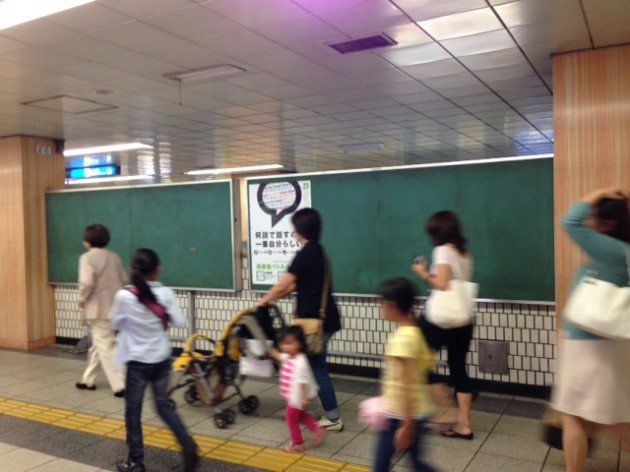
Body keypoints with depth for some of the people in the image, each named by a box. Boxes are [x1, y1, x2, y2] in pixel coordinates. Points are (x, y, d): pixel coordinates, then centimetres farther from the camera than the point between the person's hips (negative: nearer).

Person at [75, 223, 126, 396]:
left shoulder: (87, 257, -11)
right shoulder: (114, 256, 10)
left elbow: (87, 283, -21)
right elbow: (123, 279, 11)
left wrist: (82, 299, -5)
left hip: (98, 308, -7)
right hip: (115, 307, 7)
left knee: (105, 347, -3)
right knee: (97, 344, 20)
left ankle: (119, 386, -5)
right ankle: (88, 380, 31)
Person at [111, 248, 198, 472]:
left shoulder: (124, 296, -15)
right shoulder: (166, 293, -7)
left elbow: (115, 324, -1)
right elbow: (179, 322, -4)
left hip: (138, 362, -3)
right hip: (162, 359, 4)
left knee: (133, 411, 11)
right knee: (163, 405, 17)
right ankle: (187, 444, 4)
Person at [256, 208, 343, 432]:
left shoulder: (306, 253, -17)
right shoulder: (318, 251, 12)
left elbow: (282, 286, -16)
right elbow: (296, 285, 16)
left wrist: (263, 301, 0)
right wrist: (272, 299, 16)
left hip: (316, 321, -9)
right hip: (323, 318, 9)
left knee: (318, 370, 1)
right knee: (316, 367, 18)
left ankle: (334, 419, 10)